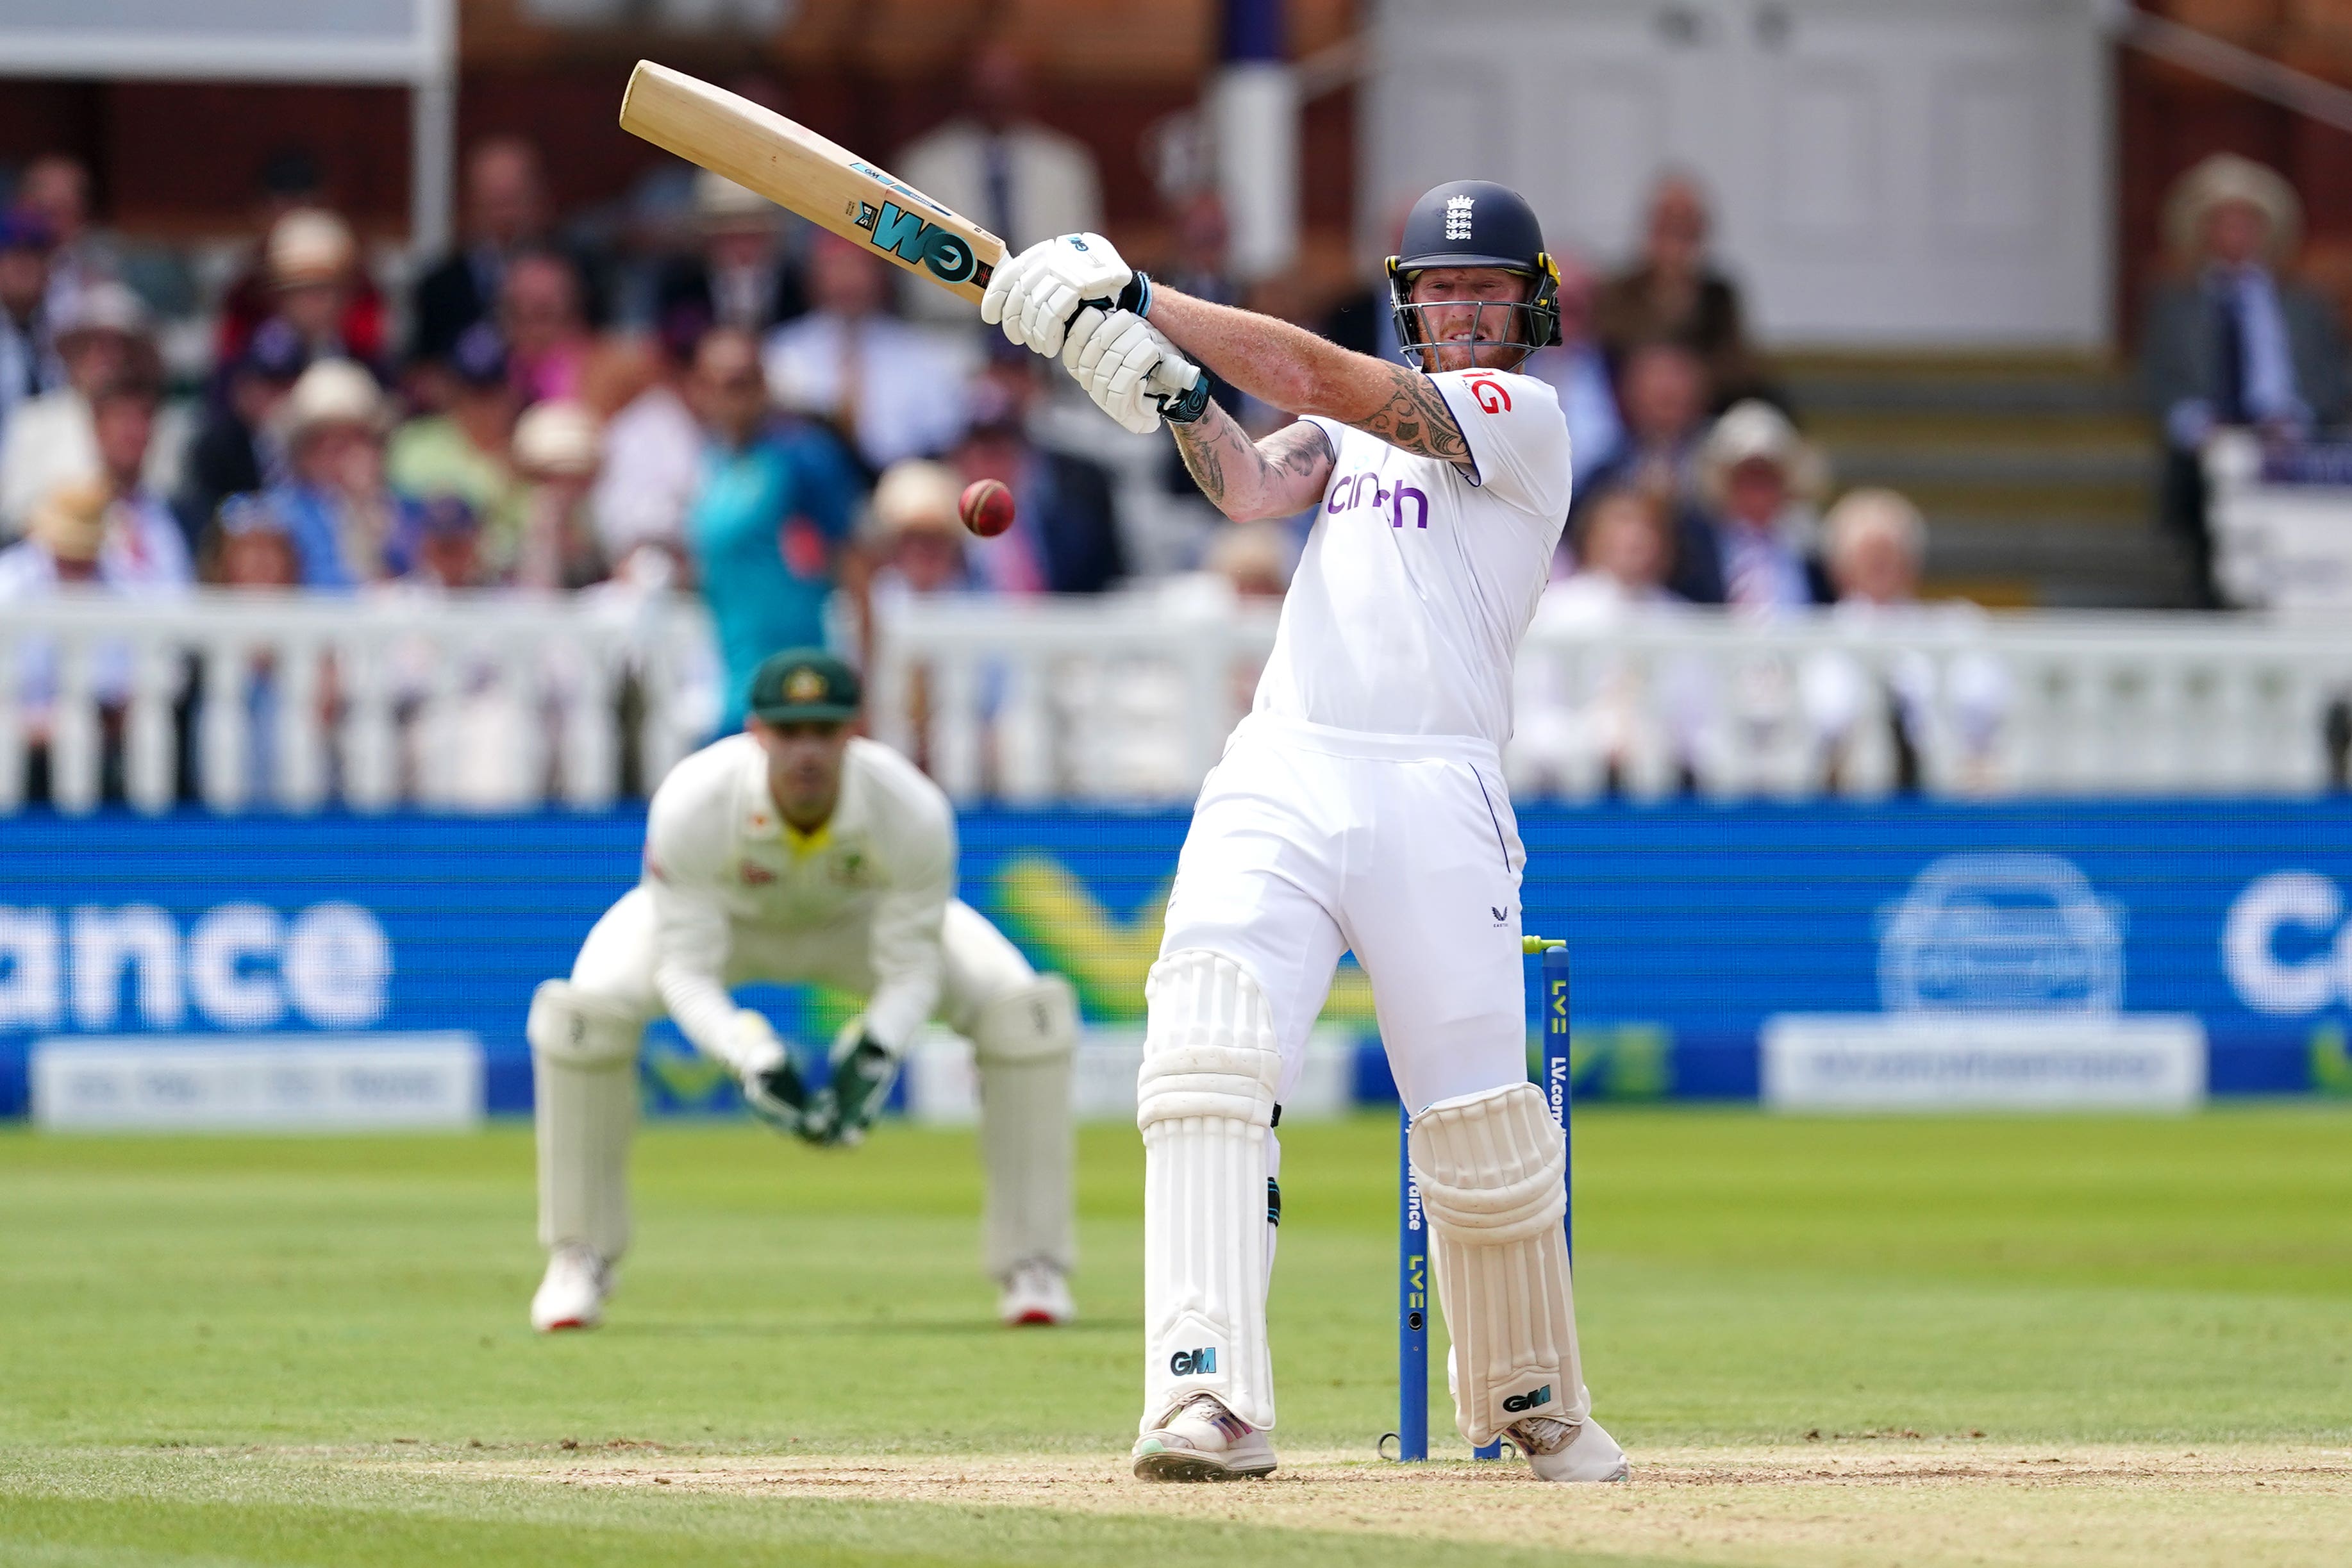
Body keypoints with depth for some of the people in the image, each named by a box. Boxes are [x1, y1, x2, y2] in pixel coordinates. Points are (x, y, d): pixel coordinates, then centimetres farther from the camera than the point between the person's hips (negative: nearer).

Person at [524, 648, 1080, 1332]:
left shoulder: (913, 811, -35)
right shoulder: (693, 806, -38)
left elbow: (912, 968, -25)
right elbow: (685, 971, -31)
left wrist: (874, 1057, -44)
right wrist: (752, 1058, -48)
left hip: (864, 916, 1)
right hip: (726, 914, -1)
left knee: (1027, 1010, -21)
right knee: (582, 1012, -28)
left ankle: (1032, 1269, -7)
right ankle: (580, 1261, -6)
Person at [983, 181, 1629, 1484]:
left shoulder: (1525, 417, 3)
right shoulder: (1361, 424, 23)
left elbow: (1323, 377, -8)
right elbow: (1254, 485, 4)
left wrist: (1135, 297, -11)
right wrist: (1166, 392, -16)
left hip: (1435, 799, -4)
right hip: (1276, 780, 4)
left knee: (1483, 1124, -1)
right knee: (1205, 1050, -19)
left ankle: (1533, 1402, 23)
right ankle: (1211, 1397, -28)